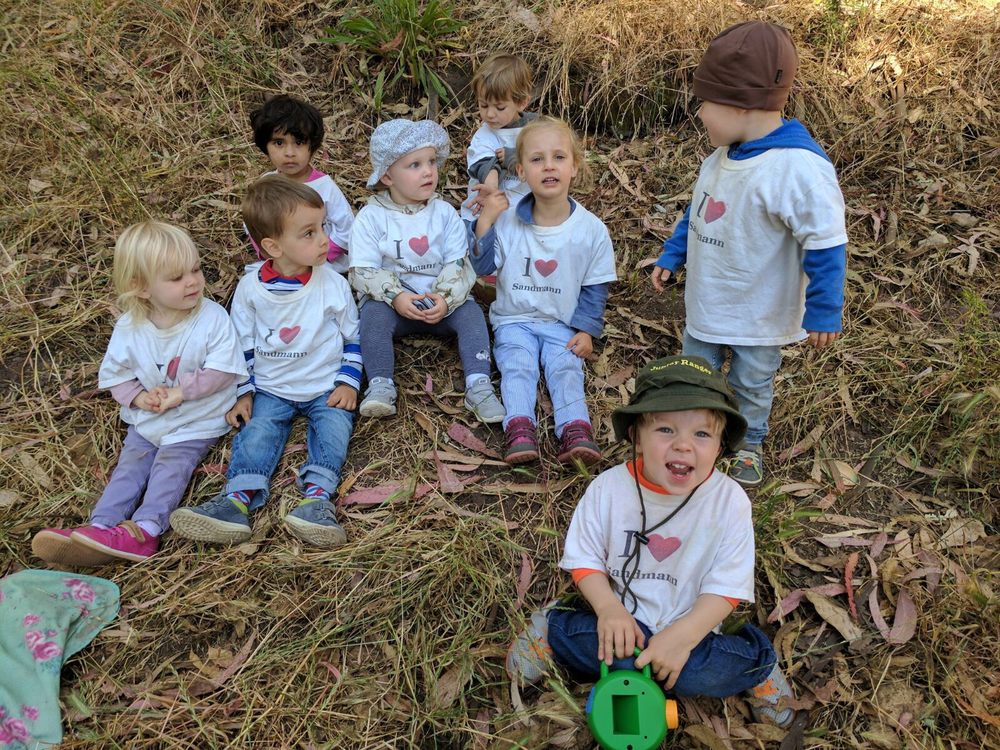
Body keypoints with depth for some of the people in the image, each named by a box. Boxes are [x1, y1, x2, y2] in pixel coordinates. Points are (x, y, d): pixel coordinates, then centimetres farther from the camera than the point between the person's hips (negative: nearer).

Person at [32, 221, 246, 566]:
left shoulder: (212, 318, -15)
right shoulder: (129, 328, -6)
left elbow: (221, 371, -16)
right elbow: (114, 374, 4)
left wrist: (182, 391, -21)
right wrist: (138, 397, -14)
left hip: (197, 420, -4)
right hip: (147, 418, 4)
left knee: (171, 463, -19)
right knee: (130, 464, -8)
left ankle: (145, 529, -30)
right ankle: (101, 527, -19)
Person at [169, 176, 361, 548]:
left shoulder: (333, 284, -7)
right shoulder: (251, 287, -6)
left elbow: (352, 338, 4)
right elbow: (242, 346, 4)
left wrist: (348, 382, -5)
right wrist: (243, 393, 0)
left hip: (326, 386, 0)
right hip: (270, 388, 0)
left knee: (334, 423, -24)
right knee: (258, 429, -20)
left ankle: (317, 495, -35)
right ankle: (237, 499, -33)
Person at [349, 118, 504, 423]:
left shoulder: (444, 213, 1)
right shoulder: (371, 217, -5)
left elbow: (459, 264, -3)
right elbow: (363, 271, -10)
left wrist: (445, 298, -22)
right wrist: (396, 296, -26)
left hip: (440, 302, 2)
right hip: (391, 300, -1)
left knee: (471, 312, -24)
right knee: (373, 315, -31)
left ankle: (479, 387, -28)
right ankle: (380, 386, -31)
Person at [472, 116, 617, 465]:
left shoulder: (592, 230, -6)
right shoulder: (507, 221, -5)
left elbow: (595, 287, 3)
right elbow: (482, 267, -2)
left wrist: (586, 330, -7)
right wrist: (486, 221, -13)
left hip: (563, 324, 0)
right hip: (514, 319, 0)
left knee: (566, 367, -21)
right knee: (517, 366, -22)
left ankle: (576, 430, -34)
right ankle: (520, 429, -36)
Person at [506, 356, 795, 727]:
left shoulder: (730, 501, -13)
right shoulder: (608, 488, -11)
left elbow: (726, 587, -11)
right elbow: (584, 558, -2)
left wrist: (682, 636, -26)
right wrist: (609, 607, -20)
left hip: (691, 626, 0)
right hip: (621, 618, 0)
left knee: (753, 658, -28)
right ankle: (552, 630, 5)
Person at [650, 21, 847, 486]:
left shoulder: (799, 168, -30)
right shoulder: (724, 156, -4)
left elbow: (825, 245, -26)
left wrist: (823, 311, -21)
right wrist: (672, 256, 15)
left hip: (758, 316, -6)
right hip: (705, 304, 6)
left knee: (752, 385, 18)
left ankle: (749, 443, 42)